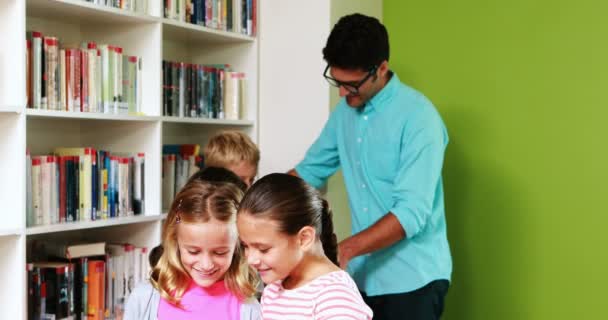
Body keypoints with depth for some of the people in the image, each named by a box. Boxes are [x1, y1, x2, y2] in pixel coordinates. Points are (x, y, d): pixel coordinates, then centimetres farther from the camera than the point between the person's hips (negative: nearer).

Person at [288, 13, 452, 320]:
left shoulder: (418, 116, -18)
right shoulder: (345, 111, 5)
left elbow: (412, 212, -24)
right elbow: (310, 169, 14)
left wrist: (345, 249, -33)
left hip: (412, 279, -6)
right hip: (362, 276, 6)